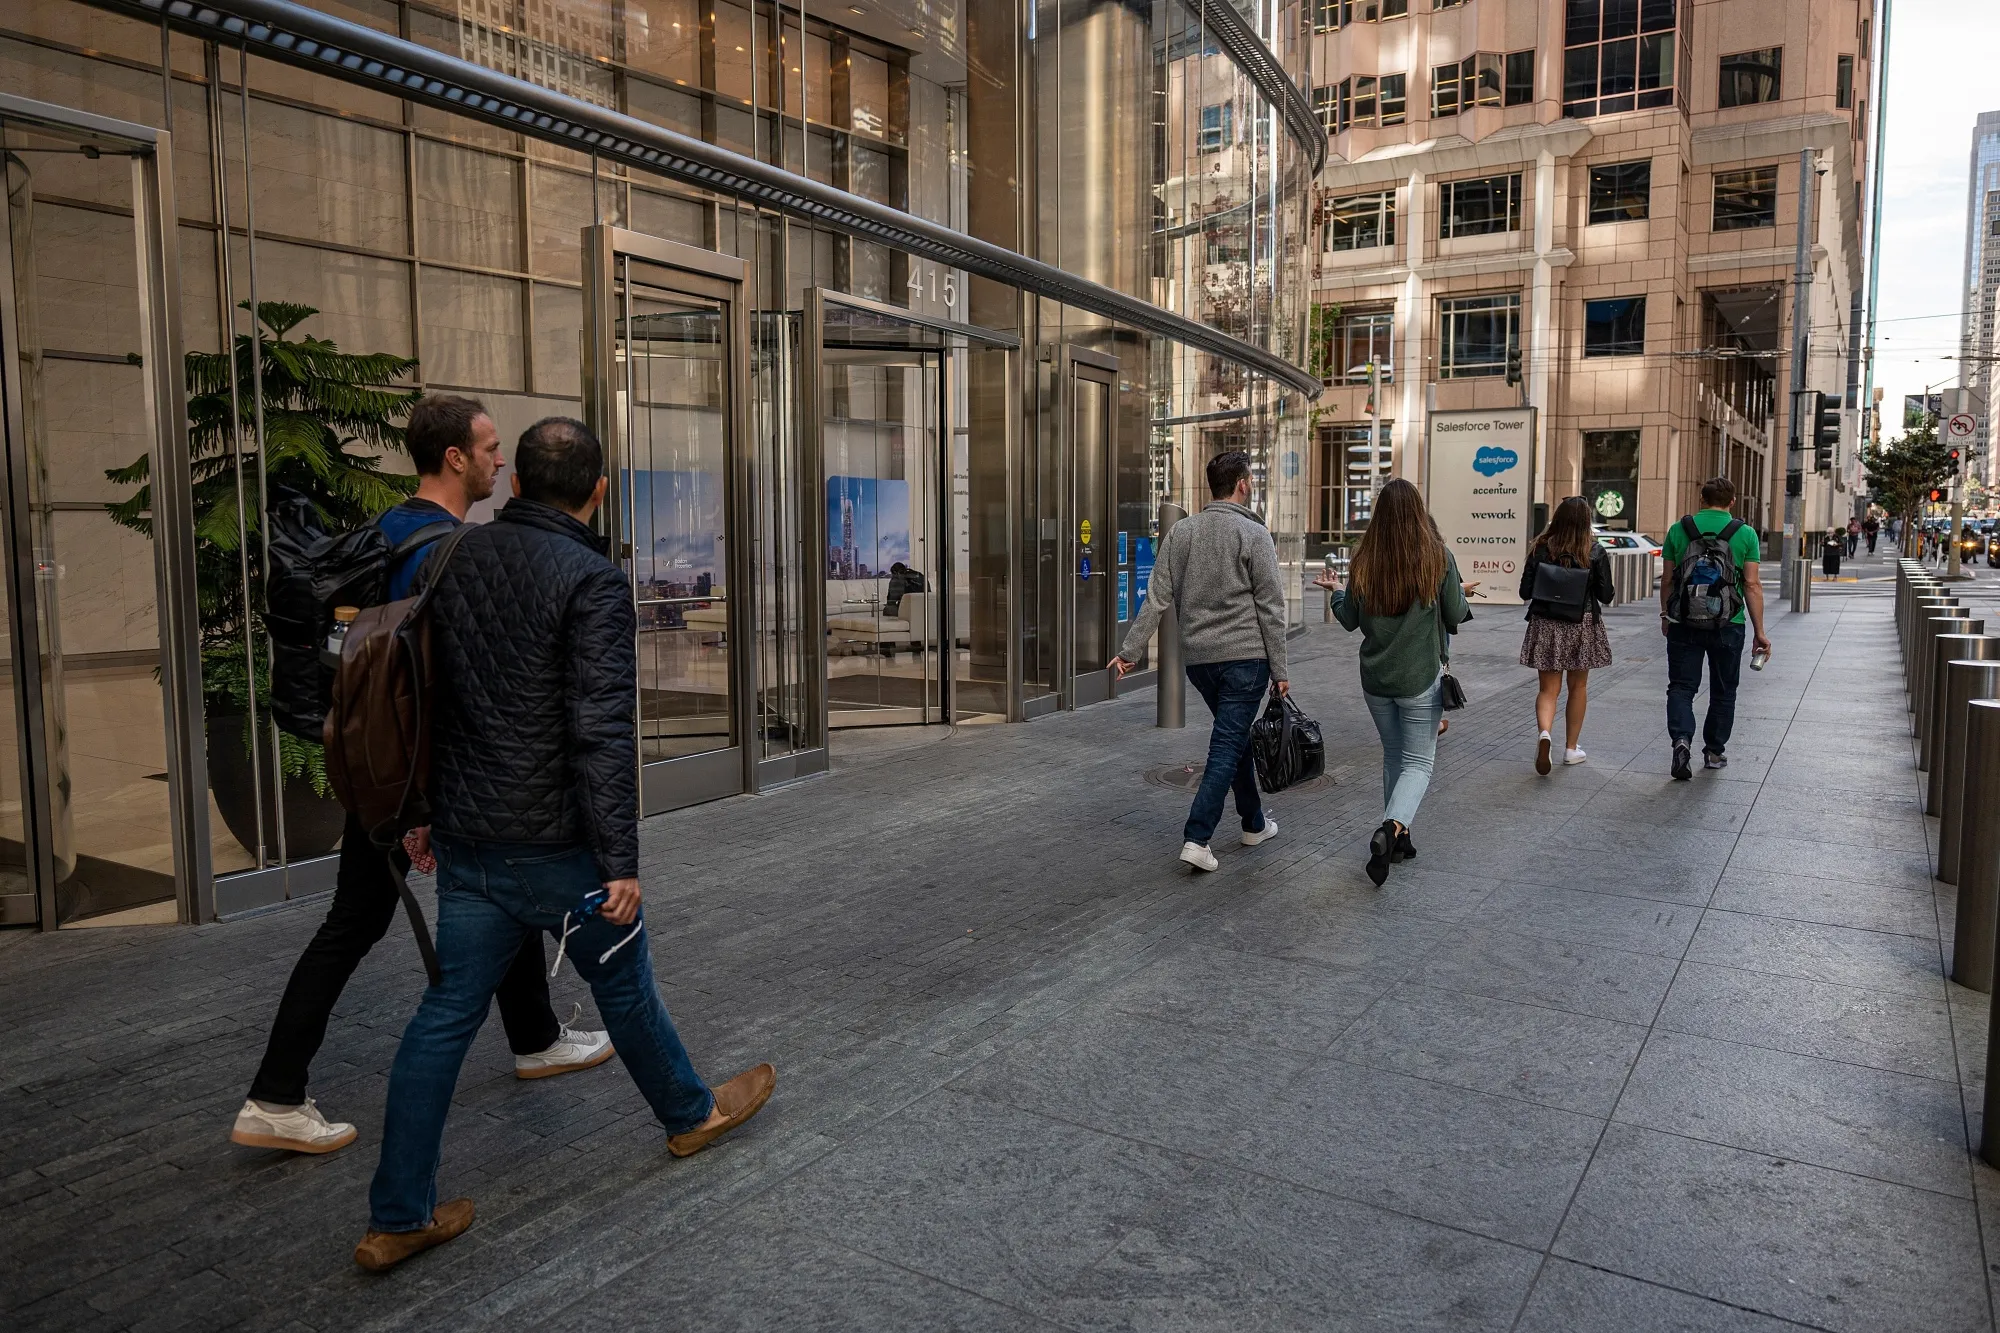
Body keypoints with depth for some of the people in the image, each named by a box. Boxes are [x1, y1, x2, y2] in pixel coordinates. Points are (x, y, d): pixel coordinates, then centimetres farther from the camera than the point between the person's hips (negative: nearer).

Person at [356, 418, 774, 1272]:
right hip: (557, 846, -6)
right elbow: (602, 732, -22)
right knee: (624, 987, 15)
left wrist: (431, 810, 22)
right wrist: (622, 861, -19)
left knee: (447, 1014, 11)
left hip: (465, 841, 6)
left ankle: (399, 1218, 17)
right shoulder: (592, 581, -17)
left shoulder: (452, 559, 5)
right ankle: (691, 1114, 38)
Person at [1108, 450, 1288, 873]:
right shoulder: (1254, 535, -8)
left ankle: (1255, 822, 33)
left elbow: (1156, 599, 0)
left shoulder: (1180, 532, 4)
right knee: (1227, 746, -2)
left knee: (1236, 736, 21)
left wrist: (1129, 650, 3)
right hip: (1244, 657, -5)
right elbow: (1271, 608, -8)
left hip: (1197, 658, 5)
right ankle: (1197, 838, -9)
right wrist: (1279, 670, -4)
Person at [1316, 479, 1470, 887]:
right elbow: (1455, 617, -2)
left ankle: (1397, 836, 22)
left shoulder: (1364, 561, -4)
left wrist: (1336, 591, 22)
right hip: (1421, 677, -3)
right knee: (1419, 762, 4)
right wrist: (1460, 593, 19)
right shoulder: (1438, 557, -10)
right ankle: (1390, 829, -18)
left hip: (1375, 677, 3)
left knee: (1393, 756, 19)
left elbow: (1351, 620, 4)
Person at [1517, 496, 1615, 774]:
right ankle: (1571, 748, 23)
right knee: (1578, 686, 15)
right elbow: (1605, 596, -3)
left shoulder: (1541, 549, -5)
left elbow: (1525, 592, -3)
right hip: (1582, 626, 0)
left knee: (1549, 688, 4)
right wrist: (1613, 591, 19)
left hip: (1546, 626, 0)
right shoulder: (1595, 553, -7)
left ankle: (1544, 732, -24)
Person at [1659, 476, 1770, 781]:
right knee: (1723, 691, 14)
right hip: (1728, 625, 0)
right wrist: (1759, 632, 1)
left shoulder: (1678, 530, 1)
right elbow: (1752, 586, -3)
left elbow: (1667, 580, 4)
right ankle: (1714, 751, 22)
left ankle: (1681, 738, -20)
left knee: (1681, 686, 3)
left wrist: (1665, 615, 19)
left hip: (1685, 622, 0)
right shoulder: (1745, 533, -1)